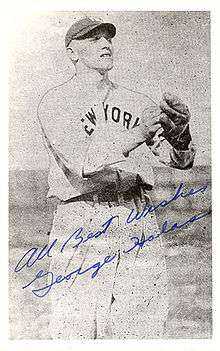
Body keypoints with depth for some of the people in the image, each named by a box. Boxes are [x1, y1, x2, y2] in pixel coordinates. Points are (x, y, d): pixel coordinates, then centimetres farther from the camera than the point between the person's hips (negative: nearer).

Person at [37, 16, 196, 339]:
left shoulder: (137, 103, 14)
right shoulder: (55, 102, 3)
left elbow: (181, 160, 3)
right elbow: (81, 162, -15)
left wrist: (180, 133, -19)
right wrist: (139, 133, -27)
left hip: (138, 223, 4)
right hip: (81, 227, -3)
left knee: (146, 331, 9)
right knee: (75, 331, 1)